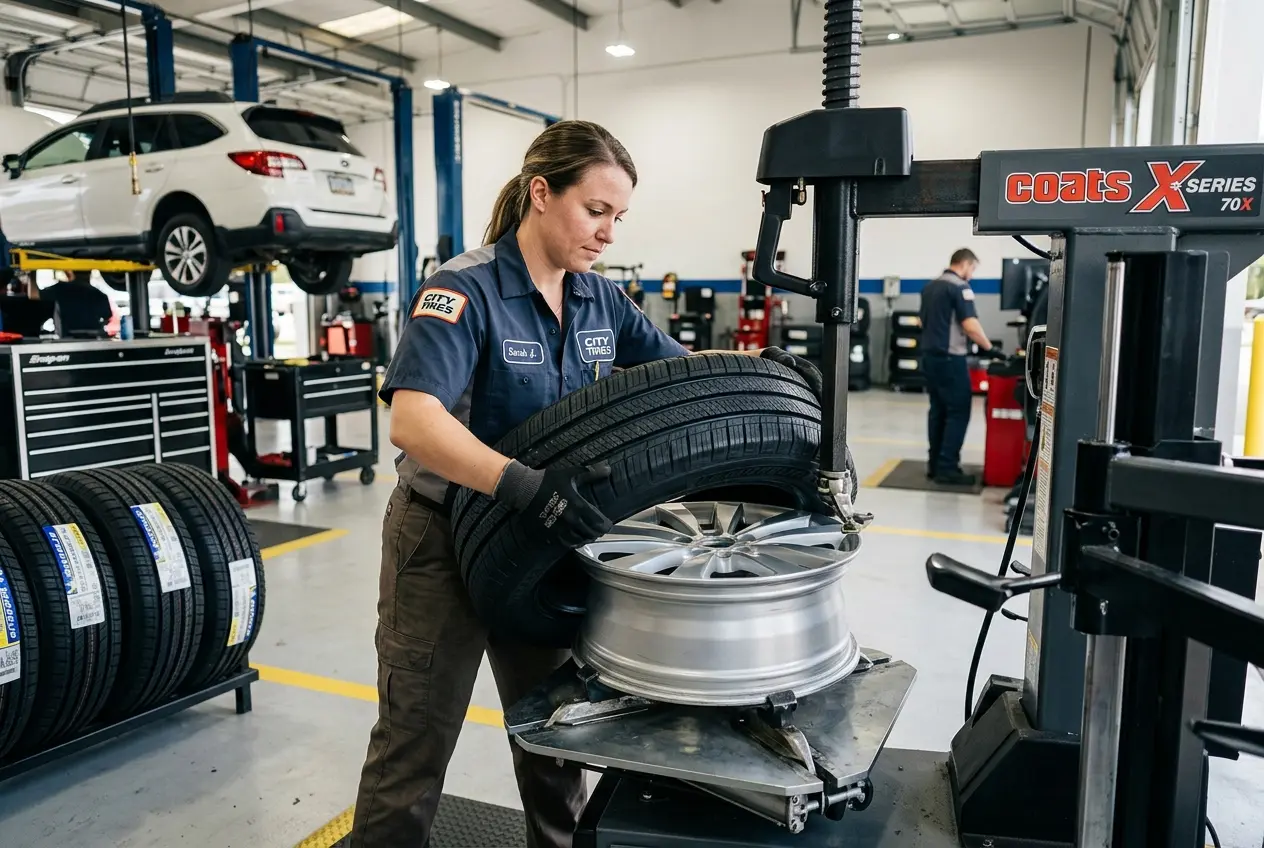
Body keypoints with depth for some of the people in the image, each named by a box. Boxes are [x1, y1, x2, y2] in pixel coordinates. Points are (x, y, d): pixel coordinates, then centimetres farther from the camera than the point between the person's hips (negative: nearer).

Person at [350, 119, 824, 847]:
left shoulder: (601, 300, 1)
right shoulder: (465, 290, -19)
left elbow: (680, 368, 10)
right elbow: (412, 419, -32)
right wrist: (522, 486, -45)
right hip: (446, 540, -6)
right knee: (414, 749, 8)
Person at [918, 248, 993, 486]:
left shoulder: (929, 286, 14)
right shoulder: (960, 287, -12)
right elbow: (970, 325, -19)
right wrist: (988, 347, -10)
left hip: (930, 355, 9)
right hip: (949, 358, -9)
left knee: (937, 410, 13)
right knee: (958, 412, -4)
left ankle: (935, 464, 15)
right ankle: (947, 468, -6)